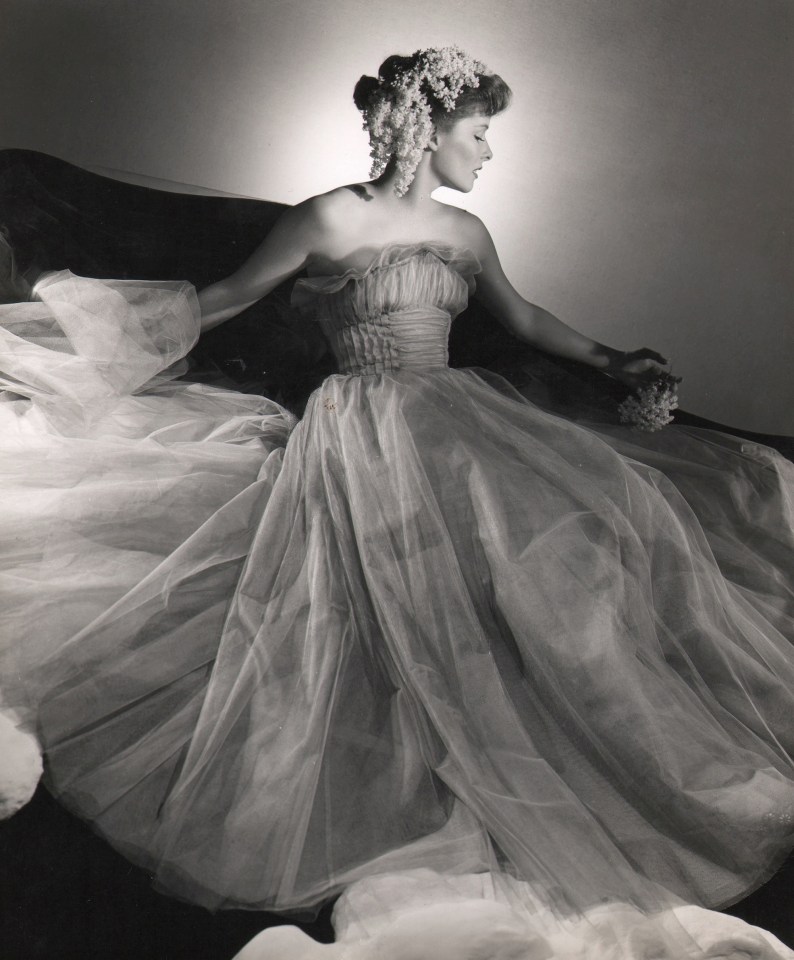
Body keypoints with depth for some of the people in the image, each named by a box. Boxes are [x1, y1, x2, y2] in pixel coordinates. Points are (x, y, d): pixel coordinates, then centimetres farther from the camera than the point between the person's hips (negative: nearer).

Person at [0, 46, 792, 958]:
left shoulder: (465, 233, 14)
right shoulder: (332, 218, -4)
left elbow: (521, 316, 29)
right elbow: (224, 298, 4)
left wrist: (610, 360, 33)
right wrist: (99, 303, 6)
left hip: (453, 419, 6)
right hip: (364, 432, -6)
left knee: (599, 498, -11)